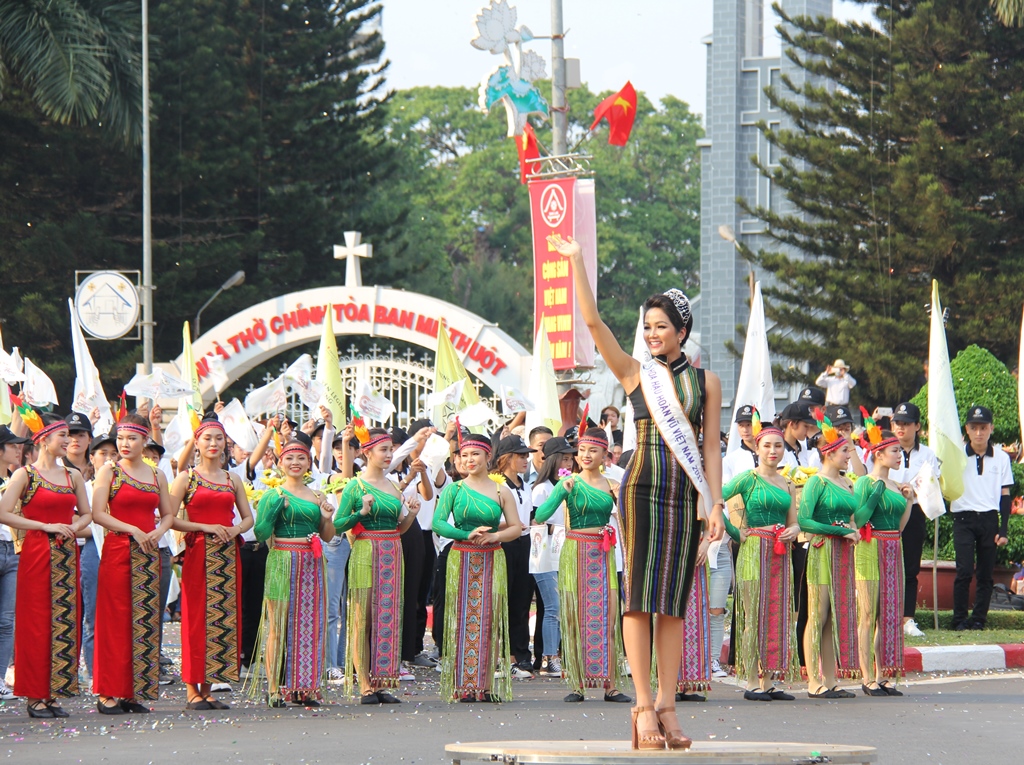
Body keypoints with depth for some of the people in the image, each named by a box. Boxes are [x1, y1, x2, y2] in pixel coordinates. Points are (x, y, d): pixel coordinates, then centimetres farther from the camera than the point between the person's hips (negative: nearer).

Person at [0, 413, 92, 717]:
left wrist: (73, 527, -4)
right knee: (36, 623, -4)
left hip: (67, 554, 5)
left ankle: (54, 693, 8)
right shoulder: (25, 475, -4)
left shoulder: (73, 476, 12)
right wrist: (46, 526, -14)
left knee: (65, 622, 3)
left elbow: (87, 513, 18)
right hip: (37, 552, -5)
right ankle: (35, 696, -1)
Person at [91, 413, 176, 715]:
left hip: (148, 554, 4)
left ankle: (135, 693, 5)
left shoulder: (157, 475, 13)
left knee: (145, 620, 2)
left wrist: (159, 531, -6)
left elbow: (168, 514, 15)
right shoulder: (108, 472, 1)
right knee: (116, 619, -6)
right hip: (117, 551, -4)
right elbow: (98, 514, -9)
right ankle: (108, 693, -6)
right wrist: (132, 530, -16)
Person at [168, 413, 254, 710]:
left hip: (227, 553, 4)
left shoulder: (232, 480, 14)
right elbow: (170, 518, -6)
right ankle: (193, 690, -4)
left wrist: (235, 529, -5)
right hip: (198, 552, -4)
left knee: (223, 617, 2)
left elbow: (249, 517, 17)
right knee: (196, 616, -6)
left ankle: (208, 688, 6)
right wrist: (206, 528, -14)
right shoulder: (186, 478, 1)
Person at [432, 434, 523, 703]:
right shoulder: (454, 490, 4)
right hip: (461, 560, -1)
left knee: (489, 618, -3)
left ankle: (489, 685, -1)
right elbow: (438, 523, -7)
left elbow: (516, 528, 5)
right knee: (464, 618, -4)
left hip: (492, 561, 1)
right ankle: (463, 687, -3)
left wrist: (495, 536, -14)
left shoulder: (501, 491, 7)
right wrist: (468, 535, -19)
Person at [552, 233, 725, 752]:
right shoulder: (635, 374, 7)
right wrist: (576, 262, -4)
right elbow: (592, 321, 0)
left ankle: (667, 706, 3)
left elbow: (710, 448, 8)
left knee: (673, 603, 2)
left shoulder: (705, 382, 11)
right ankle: (644, 703, -6)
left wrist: (715, 505, 1)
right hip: (642, 487, -1)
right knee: (639, 596, -6)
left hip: (686, 494, 1)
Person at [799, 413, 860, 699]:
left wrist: (852, 531, 4)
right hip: (823, 551, -8)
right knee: (818, 618, -5)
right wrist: (842, 531, -15)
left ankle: (830, 680, 9)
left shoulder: (847, 483, 15)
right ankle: (814, 682, -4)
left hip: (844, 554, 8)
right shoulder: (817, 482, -8)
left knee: (838, 617, 6)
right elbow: (803, 521, -17)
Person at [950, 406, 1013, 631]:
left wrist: (1003, 529, 2)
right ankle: (959, 619, -3)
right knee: (965, 570, -11)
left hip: (989, 520, 2)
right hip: (964, 519, -2)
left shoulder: (1001, 458, 6)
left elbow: (1005, 495, 8)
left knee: (985, 574, 2)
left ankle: (978, 619, 10)